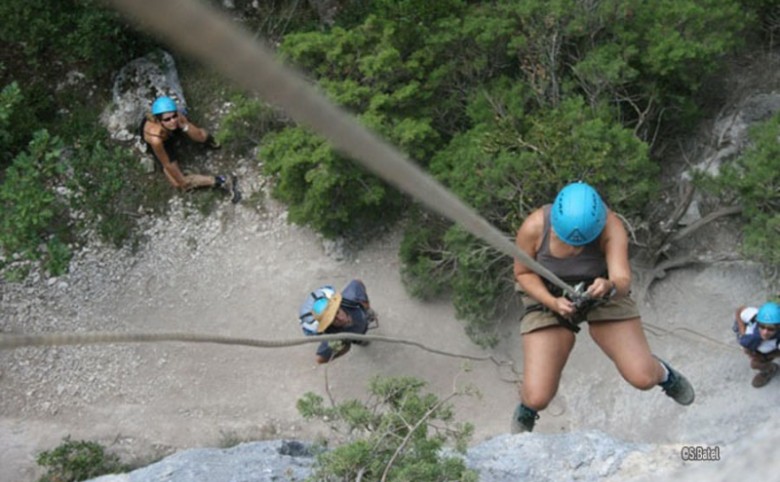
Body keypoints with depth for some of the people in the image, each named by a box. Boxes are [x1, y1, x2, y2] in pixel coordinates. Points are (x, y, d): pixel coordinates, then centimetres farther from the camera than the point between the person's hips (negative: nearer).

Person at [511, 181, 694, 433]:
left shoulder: (611, 226, -30)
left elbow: (623, 282, -37)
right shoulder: (533, 227, -29)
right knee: (538, 398, -13)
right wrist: (553, 303, -29)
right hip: (549, 299, 0)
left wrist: (609, 287, -60)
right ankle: (526, 409, 26)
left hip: (603, 296, 1)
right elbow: (523, 273, -13)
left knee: (643, 378, -8)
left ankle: (662, 372, 31)